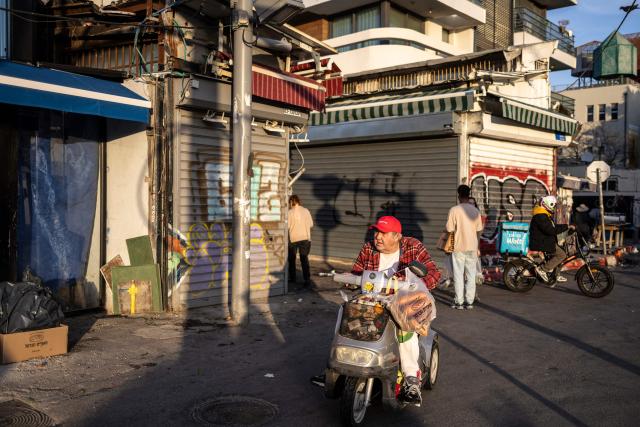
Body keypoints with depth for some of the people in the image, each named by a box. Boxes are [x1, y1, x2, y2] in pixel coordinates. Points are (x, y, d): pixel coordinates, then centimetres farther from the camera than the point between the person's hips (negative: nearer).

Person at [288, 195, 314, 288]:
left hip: (293, 239, -2)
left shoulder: (290, 212, -11)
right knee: (304, 259, 2)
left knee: (291, 259, 17)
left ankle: (292, 278, 27)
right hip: (305, 238, 2)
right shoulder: (306, 211, -2)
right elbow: (311, 224, 3)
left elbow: (287, 226, -11)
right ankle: (307, 280, -7)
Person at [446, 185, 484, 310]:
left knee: (458, 275, 4)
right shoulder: (475, 210, 1)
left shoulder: (454, 210, -11)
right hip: (472, 247, 3)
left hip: (458, 247, -3)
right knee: (471, 275, 9)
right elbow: (479, 230, 6)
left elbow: (449, 229, -9)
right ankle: (469, 301, 11)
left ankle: (459, 302, 6)